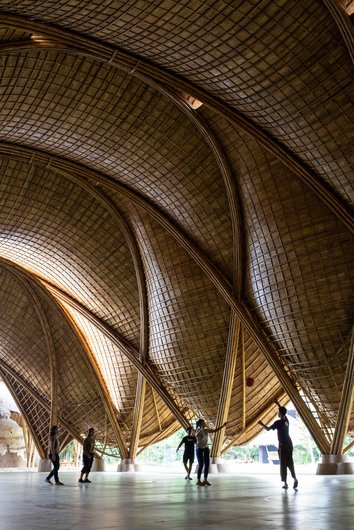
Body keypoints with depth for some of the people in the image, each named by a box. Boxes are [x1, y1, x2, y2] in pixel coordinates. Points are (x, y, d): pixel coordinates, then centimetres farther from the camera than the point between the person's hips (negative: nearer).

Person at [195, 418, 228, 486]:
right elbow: (196, 435, -37)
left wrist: (223, 425, 1)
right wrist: (202, 427, -49)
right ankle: (198, 481, 1)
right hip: (199, 449, -6)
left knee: (207, 464, 3)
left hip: (206, 449, 6)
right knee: (201, 465, -8)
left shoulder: (206, 430, 5)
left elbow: (215, 430, 8)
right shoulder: (198, 430, -13)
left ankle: (205, 480, 12)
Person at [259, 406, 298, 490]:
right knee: (290, 462, 10)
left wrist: (262, 424, 8)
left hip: (283, 445, -6)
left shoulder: (278, 422, -11)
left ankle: (285, 483, -3)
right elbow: (283, 412, 30)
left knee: (283, 464, -2)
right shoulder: (286, 420, 9)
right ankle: (294, 478, -6)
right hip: (289, 444, 6)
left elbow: (268, 429, -9)